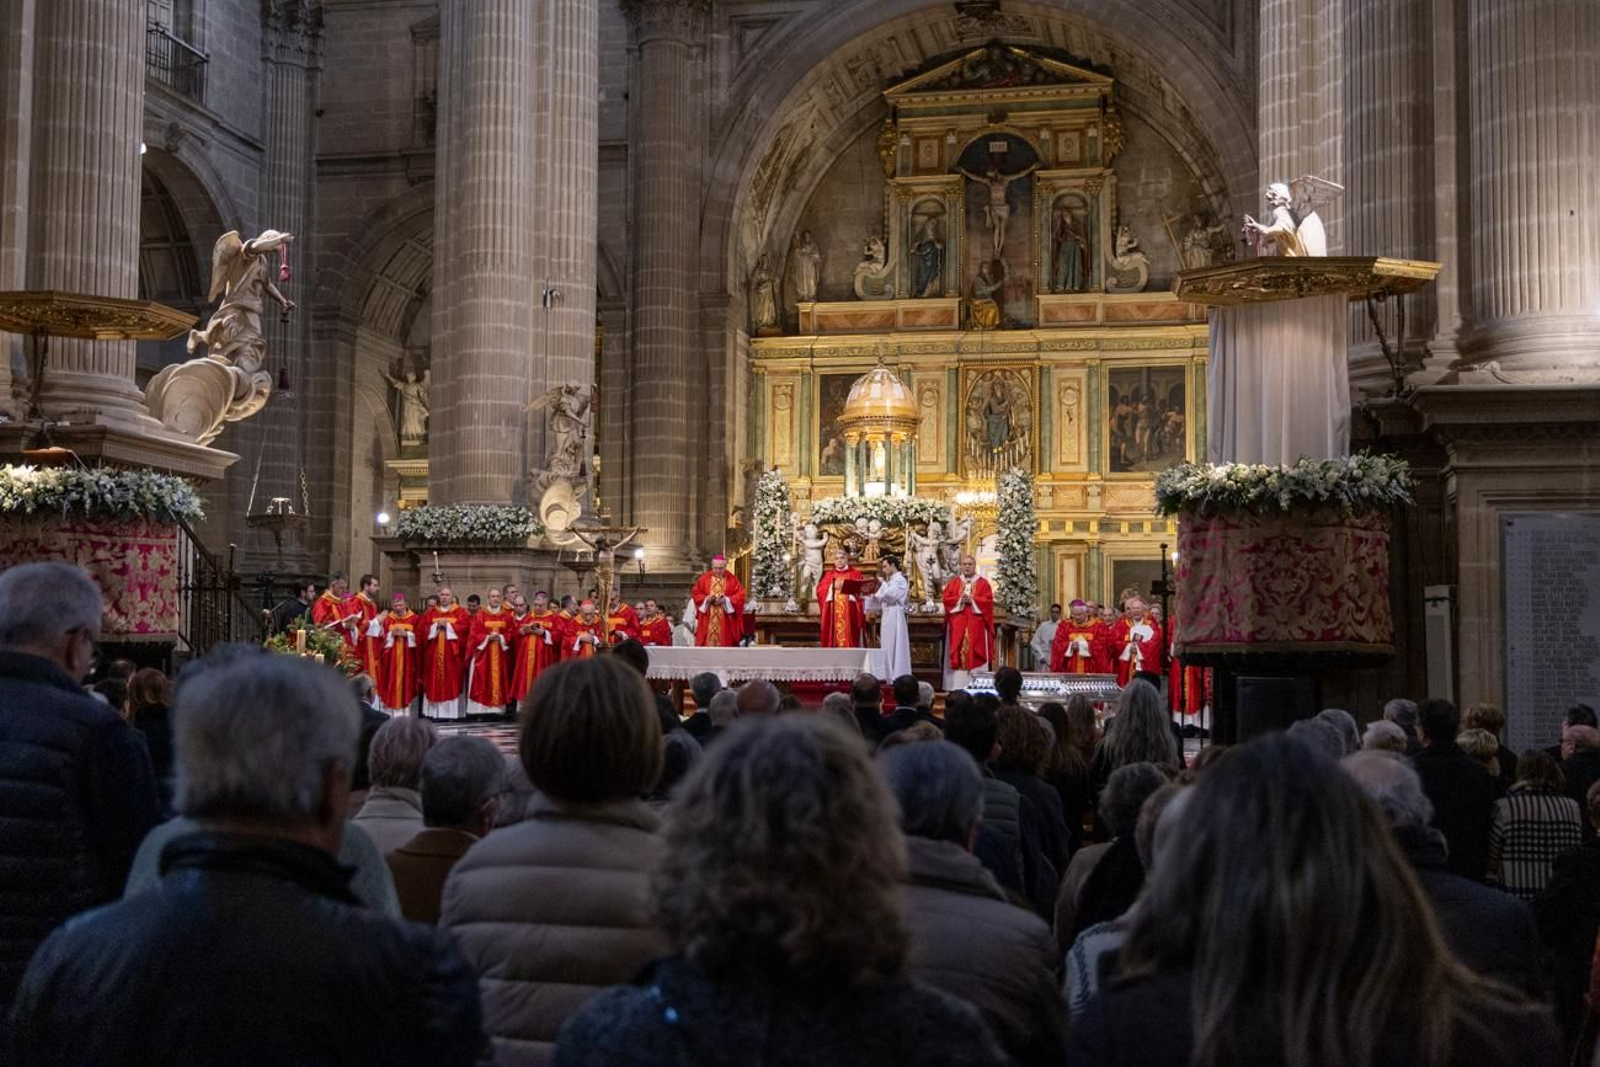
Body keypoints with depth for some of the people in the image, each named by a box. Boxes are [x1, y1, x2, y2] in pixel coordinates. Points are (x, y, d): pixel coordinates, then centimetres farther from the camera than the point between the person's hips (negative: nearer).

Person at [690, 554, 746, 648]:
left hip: (725, 621, -1)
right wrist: (706, 599, -12)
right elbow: (695, 594, 6)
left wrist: (726, 600, -17)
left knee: (724, 644, -1)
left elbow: (740, 596, -3)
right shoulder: (704, 579, 4)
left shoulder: (732, 580, 0)